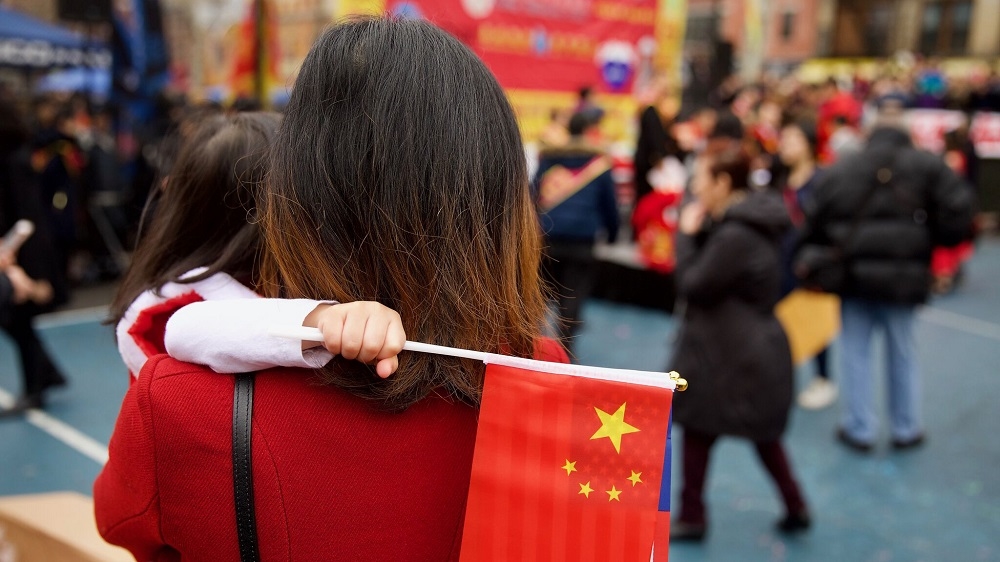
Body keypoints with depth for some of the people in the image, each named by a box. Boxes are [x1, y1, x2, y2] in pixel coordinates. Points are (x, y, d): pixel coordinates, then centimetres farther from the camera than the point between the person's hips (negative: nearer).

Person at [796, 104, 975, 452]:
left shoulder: (839, 171, 3)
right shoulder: (927, 167, -1)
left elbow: (815, 225, -1)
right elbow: (957, 211, -9)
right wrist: (930, 243, 6)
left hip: (853, 275, 0)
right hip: (903, 277, 0)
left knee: (856, 352, 12)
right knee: (902, 352, 15)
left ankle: (860, 429, 18)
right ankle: (906, 429, 26)